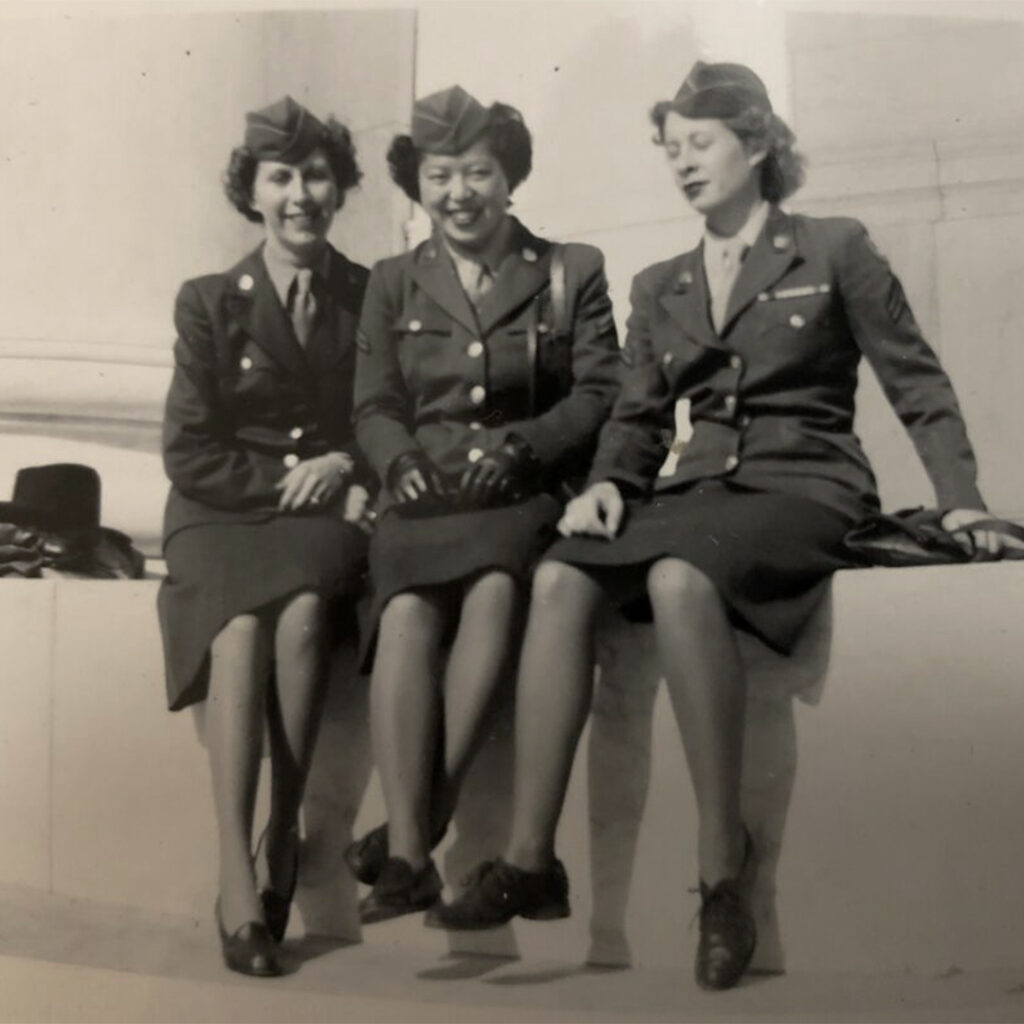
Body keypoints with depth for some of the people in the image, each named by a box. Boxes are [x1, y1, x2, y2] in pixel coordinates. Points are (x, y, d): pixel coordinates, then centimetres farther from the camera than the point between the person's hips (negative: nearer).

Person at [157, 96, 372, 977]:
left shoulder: (373, 298, 11)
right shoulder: (209, 303, 9)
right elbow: (190, 454, 1)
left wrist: (354, 475, -10)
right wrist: (292, 479, -9)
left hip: (331, 516, 0)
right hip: (222, 516, 0)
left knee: (303, 609, -34)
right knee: (242, 626, -33)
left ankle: (285, 836, -21)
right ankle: (239, 878, -33)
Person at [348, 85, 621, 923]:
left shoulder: (571, 273, 15)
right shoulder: (392, 285, 22)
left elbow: (599, 393, 6)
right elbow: (374, 405, 15)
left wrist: (518, 446, -11)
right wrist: (402, 460, -7)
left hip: (527, 492, -1)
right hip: (424, 496, 2)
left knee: (495, 589, -36)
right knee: (408, 613, -32)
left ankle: (422, 821, -30)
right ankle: (408, 856, -35)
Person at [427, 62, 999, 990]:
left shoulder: (835, 251, 7)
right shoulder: (660, 288, 20)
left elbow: (915, 380, 6)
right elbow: (639, 414, 17)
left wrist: (959, 499, -5)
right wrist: (609, 482, -5)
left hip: (803, 484, -4)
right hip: (697, 484, 5)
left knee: (679, 579, -38)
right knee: (560, 579, -27)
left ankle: (724, 867, -31)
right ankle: (529, 861, -29)